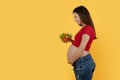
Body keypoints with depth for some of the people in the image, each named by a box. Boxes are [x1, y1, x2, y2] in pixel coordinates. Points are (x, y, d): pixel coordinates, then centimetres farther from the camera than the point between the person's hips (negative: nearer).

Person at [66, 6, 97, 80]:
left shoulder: (87, 29, -15)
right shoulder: (85, 29, 15)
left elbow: (81, 49, -20)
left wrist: (71, 60, -10)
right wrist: (71, 40, 12)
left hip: (84, 62, -10)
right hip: (80, 62, 10)